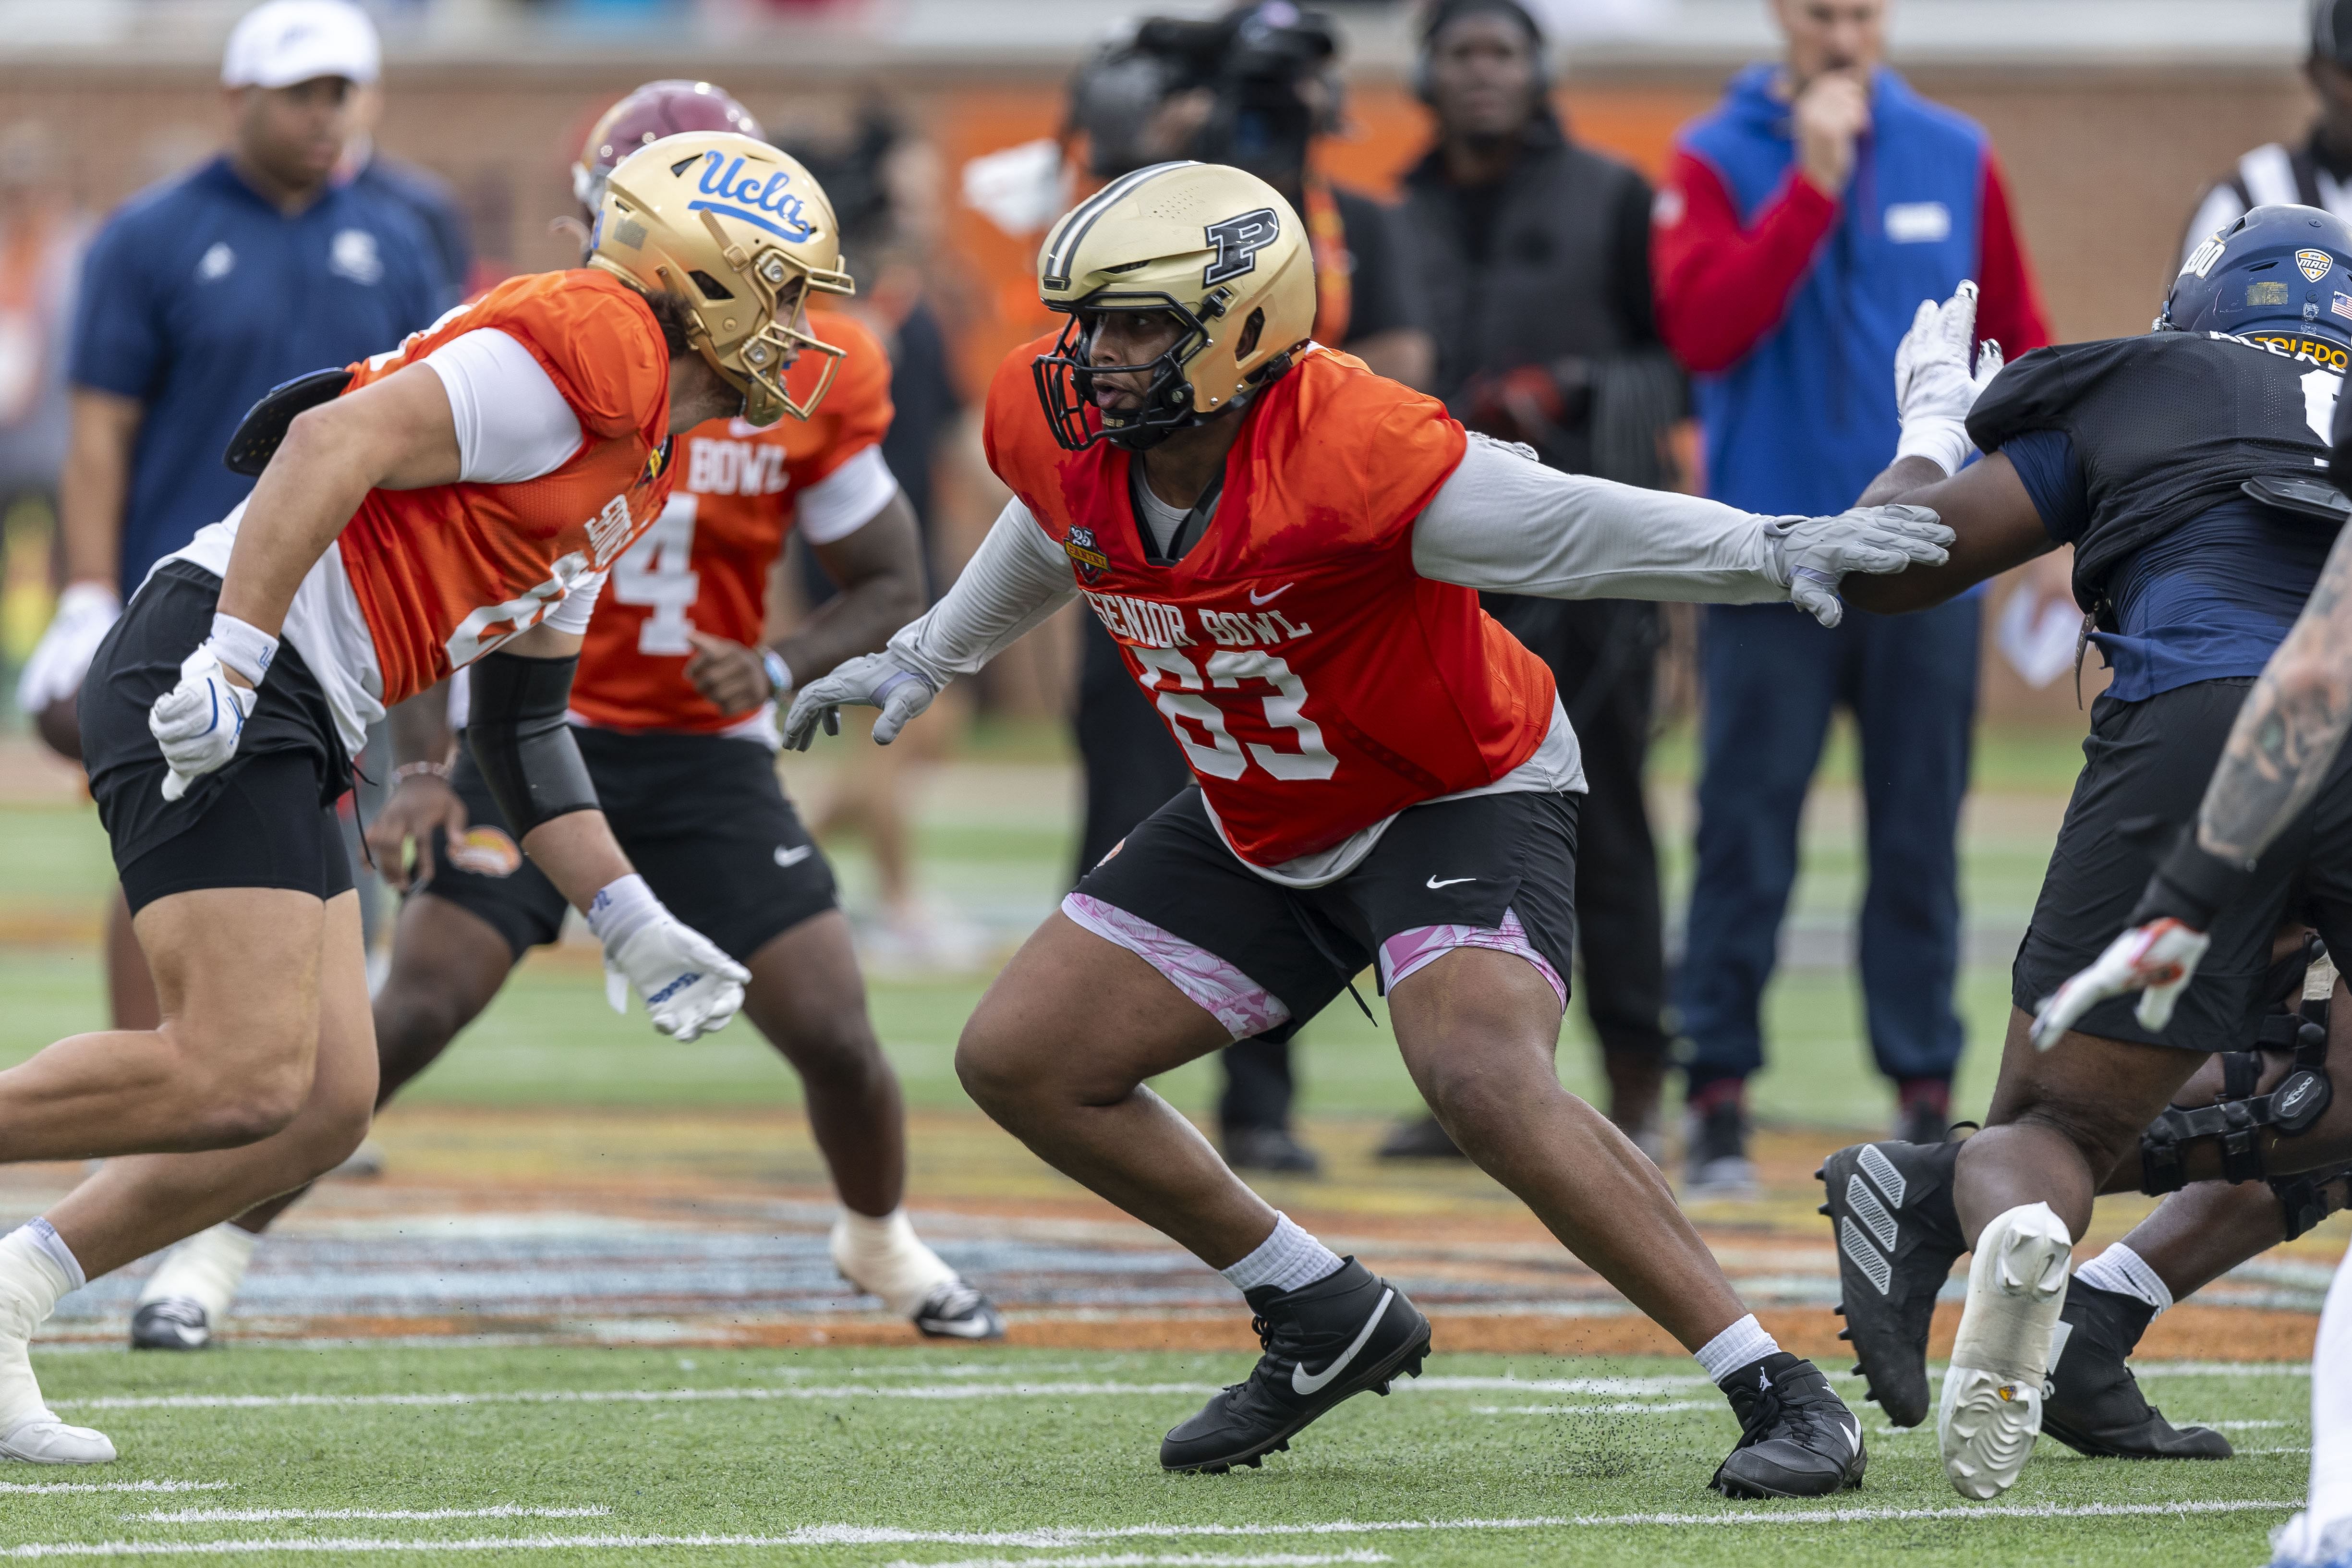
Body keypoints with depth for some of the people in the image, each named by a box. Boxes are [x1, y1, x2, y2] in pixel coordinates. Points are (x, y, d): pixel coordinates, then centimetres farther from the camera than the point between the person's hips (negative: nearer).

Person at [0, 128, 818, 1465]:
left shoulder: (645, 470, 23)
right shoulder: (597, 350, -9)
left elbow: (521, 718, 28)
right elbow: (338, 444, -20)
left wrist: (631, 924, 24)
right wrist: (229, 660, -26)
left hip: (285, 744, 10)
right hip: (210, 692, -10)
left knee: (328, 1105, 5)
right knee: (239, 1077, -19)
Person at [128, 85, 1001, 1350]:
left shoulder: (819, 376, -6)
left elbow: (887, 591, 4)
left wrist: (780, 669, -17)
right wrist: (419, 769, -16)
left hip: (710, 754, 2)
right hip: (538, 733, -2)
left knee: (834, 1032, -4)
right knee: (415, 1008, -16)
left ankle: (881, 1237, 27)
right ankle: (218, 1247, -6)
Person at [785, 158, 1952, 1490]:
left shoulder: (1349, 455, -34)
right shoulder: (1057, 429, -12)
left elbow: (1569, 527, -36)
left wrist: (1775, 551, -50)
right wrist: (928, 660, 25)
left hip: (1461, 797, -8)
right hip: (1261, 825, 8)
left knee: (1486, 1080, -32)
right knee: (1022, 1063, 5)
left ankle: (1782, 1392, -23)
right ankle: (1329, 1324, 18)